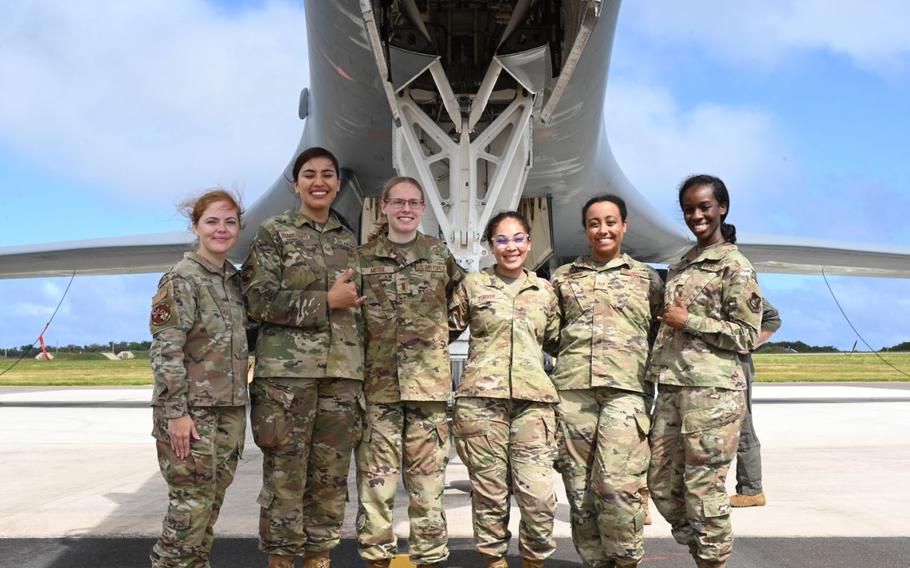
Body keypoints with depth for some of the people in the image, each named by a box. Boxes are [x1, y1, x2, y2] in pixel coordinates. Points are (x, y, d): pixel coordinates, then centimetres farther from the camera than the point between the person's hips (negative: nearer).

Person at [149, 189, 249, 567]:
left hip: (231, 408, 7)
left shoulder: (236, 280, 13)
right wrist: (176, 412, -19)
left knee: (213, 499, 12)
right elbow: (165, 351, -14)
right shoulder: (181, 279, -9)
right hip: (191, 409, -7)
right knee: (191, 503, -4)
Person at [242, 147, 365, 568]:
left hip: (341, 373, 5)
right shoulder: (273, 233, 3)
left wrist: (360, 372, 15)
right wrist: (326, 301, -11)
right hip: (287, 371, -4)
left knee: (331, 476, 7)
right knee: (285, 475, -2)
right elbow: (259, 300, -8)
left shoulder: (348, 240, 17)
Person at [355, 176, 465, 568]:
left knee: (428, 478, 4)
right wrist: (369, 344, 5)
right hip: (377, 383, 0)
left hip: (428, 381, 0)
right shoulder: (362, 257, 6)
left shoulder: (440, 254, 7)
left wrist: (436, 338, 10)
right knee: (375, 477, 2)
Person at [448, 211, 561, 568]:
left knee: (539, 496, -6)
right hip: (481, 397, -1)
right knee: (489, 494, 2)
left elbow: (558, 339, 24)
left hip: (533, 400, 1)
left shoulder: (544, 290, 16)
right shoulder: (472, 285, 9)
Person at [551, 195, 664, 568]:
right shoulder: (563, 277, 15)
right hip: (572, 388, 2)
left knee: (617, 485, -13)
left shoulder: (646, 277, 13)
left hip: (626, 389, -2)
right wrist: (572, 355, 7)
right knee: (578, 486, 2)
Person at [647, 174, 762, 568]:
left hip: (712, 391, -8)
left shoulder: (735, 266, -3)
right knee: (661, 484, 10)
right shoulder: (679, 266, 19)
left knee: (704, 487, -4)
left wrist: (688, 321, -11)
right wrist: (655, 370, 17)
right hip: (671, 388, 8)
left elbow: (747, 335, -8)